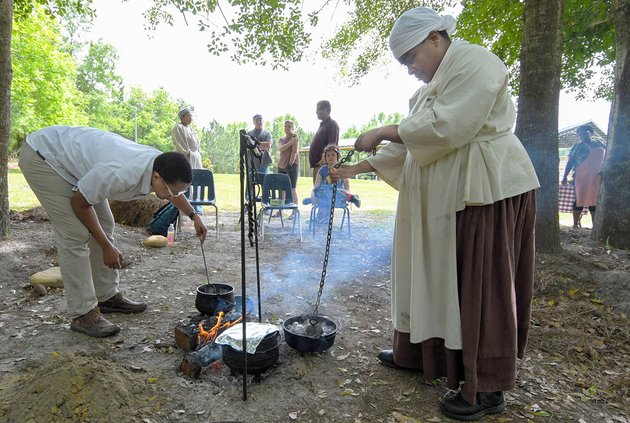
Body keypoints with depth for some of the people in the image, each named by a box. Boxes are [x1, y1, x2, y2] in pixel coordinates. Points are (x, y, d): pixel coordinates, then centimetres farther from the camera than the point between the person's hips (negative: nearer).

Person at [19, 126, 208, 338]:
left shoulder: (160, 165, -15)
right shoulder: (121, 173, -39)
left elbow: (175, 192, 11)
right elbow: (80, 203, -23)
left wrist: (194, 216, 9)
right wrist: (107, 247, -17)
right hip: (40, 155, -8)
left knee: (104, 225, 6)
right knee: (75, 235, -15)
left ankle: (107, 296, 16)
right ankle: (82, 314, -7)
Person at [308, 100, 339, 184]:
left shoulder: (331, 124, -8)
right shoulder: (322, 125, 22)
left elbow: (332, 145, -18)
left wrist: (323, 159, -25)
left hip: (323, 164, -10)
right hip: (317, 164, 10)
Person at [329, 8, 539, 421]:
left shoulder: (473, 62, -8)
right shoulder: (432, 84, 20)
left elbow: (447, 127, -23)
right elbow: (411, 143, 17)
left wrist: (384, 131, -15)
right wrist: (358, 167, 11)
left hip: (487, 193, -9)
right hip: (447, 197, 9)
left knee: (480, 284, -3)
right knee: (434, 275, 13)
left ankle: (488, 388, 12)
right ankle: (421, 351, 29)